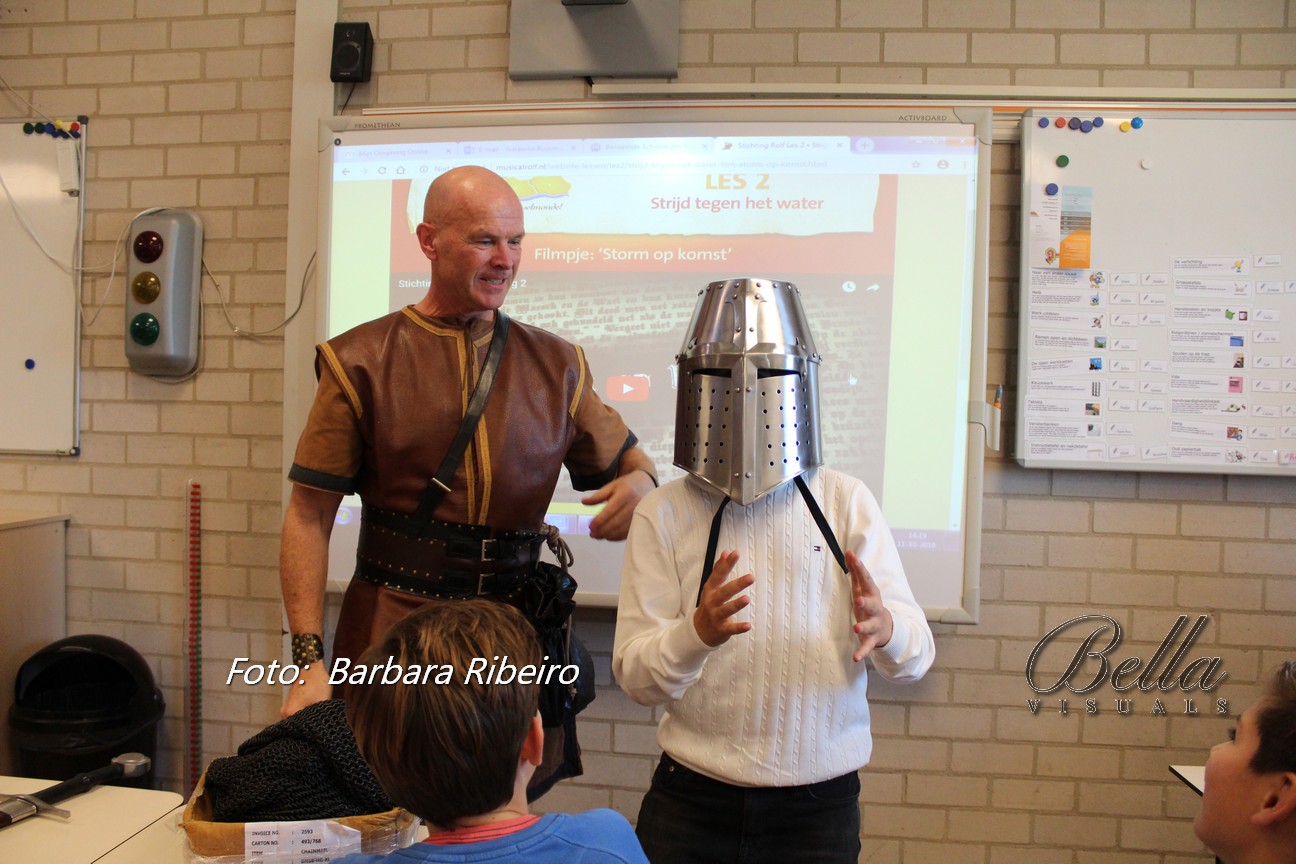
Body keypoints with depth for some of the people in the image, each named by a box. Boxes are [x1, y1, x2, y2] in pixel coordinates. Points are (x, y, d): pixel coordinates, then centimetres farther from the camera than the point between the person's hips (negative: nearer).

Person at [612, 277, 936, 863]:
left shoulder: (845, 502, -3)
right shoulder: (663, 514, -5)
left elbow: (915, 654, -7)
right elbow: (634, 677, -9)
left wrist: (884, 628, -30)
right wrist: (697, 633, -29)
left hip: (819, 807, 1)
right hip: (690, 802, 0)